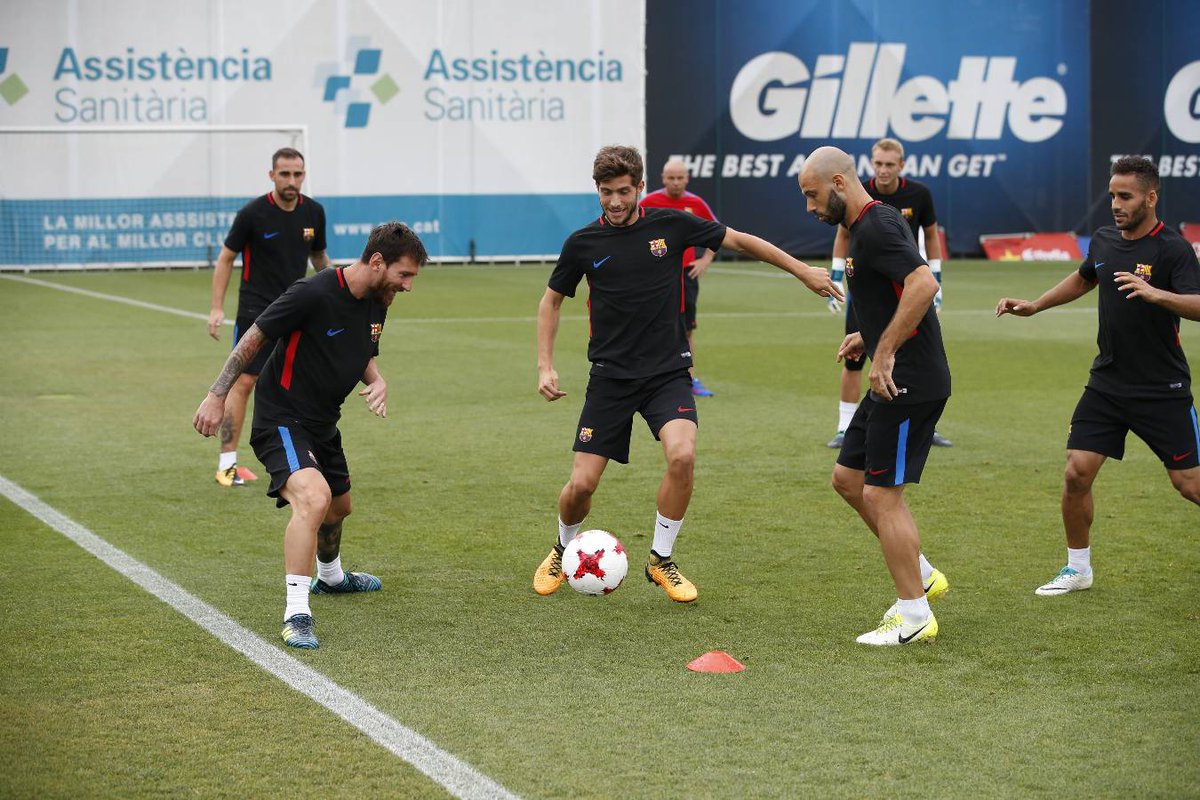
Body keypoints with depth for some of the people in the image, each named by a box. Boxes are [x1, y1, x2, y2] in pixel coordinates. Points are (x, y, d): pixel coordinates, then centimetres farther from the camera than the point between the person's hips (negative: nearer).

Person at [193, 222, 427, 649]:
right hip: (281, 420, -9)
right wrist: (217, 395, -15)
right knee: (314, 498, -31)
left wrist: (378, 381, -4)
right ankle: (296, 614, -29)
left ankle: (330, 577, 57)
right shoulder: (313, 293, -25)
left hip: (323, 423, 9)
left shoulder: (376, 303, 1)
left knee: (338, 506, 27)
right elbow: (252, 339, -16)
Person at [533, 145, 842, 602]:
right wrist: (545, 366, 3)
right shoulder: (583, 243, -2)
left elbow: (739, 241, 8)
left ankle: (661, 560, -4)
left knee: (682, 455, -26)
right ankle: (564, 550, 27)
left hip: (668, 372, 0)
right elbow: (552, 301, 13)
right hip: (610, 376, 0)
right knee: (581, 484, -7)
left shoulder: (670, 225, -3)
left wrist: (803, 271, 10)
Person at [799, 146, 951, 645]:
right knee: (848, 478, 16)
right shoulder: (867, 225, 16)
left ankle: (914, 618, 3)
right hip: (896, 382, 11)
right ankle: (921, 576, 24)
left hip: (909, 384, -11)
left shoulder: (877, 227, -17)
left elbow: (924, 283, -31)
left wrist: (885, 351, -26)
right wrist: (869, 336, 14)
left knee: (881, 494, -5)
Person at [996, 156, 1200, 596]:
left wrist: (1154, 294, -45)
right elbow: (1083, 278, 28)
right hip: (1107, 382, 5)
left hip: (1163, 390, -5)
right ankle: (1078, 568, 13)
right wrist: (1034, 306, 22)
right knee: (1076, 473, -3)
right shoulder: (1104, 240, 5)